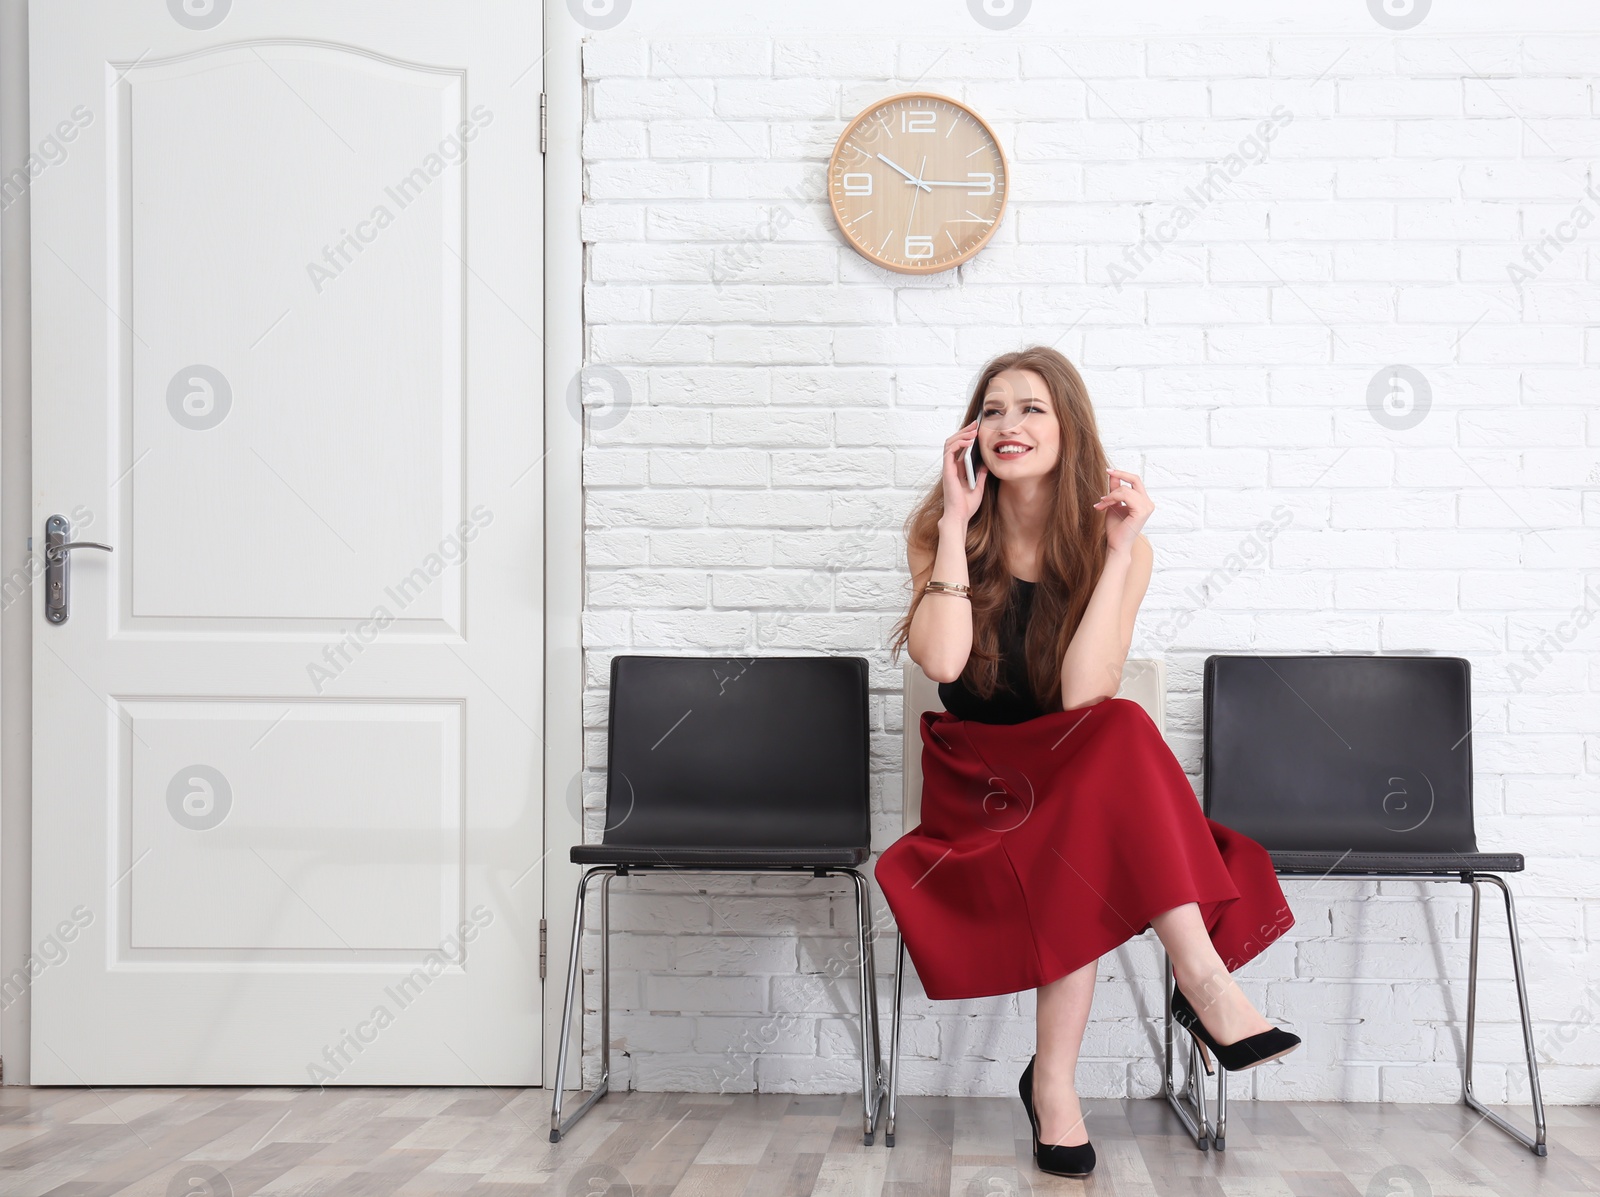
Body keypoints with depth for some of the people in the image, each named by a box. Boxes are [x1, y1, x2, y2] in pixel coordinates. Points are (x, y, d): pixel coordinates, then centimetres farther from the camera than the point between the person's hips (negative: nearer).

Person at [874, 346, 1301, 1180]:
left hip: (1079, 780, 1)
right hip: (976, 777, -1)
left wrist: (1120, 550, -19)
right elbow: (942, 660, -19)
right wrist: (957, 524, -15)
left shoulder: (1117, 546, -1)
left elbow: (1083, 694, -18)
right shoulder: (941, 533, 1)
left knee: (1117, 734, -34)